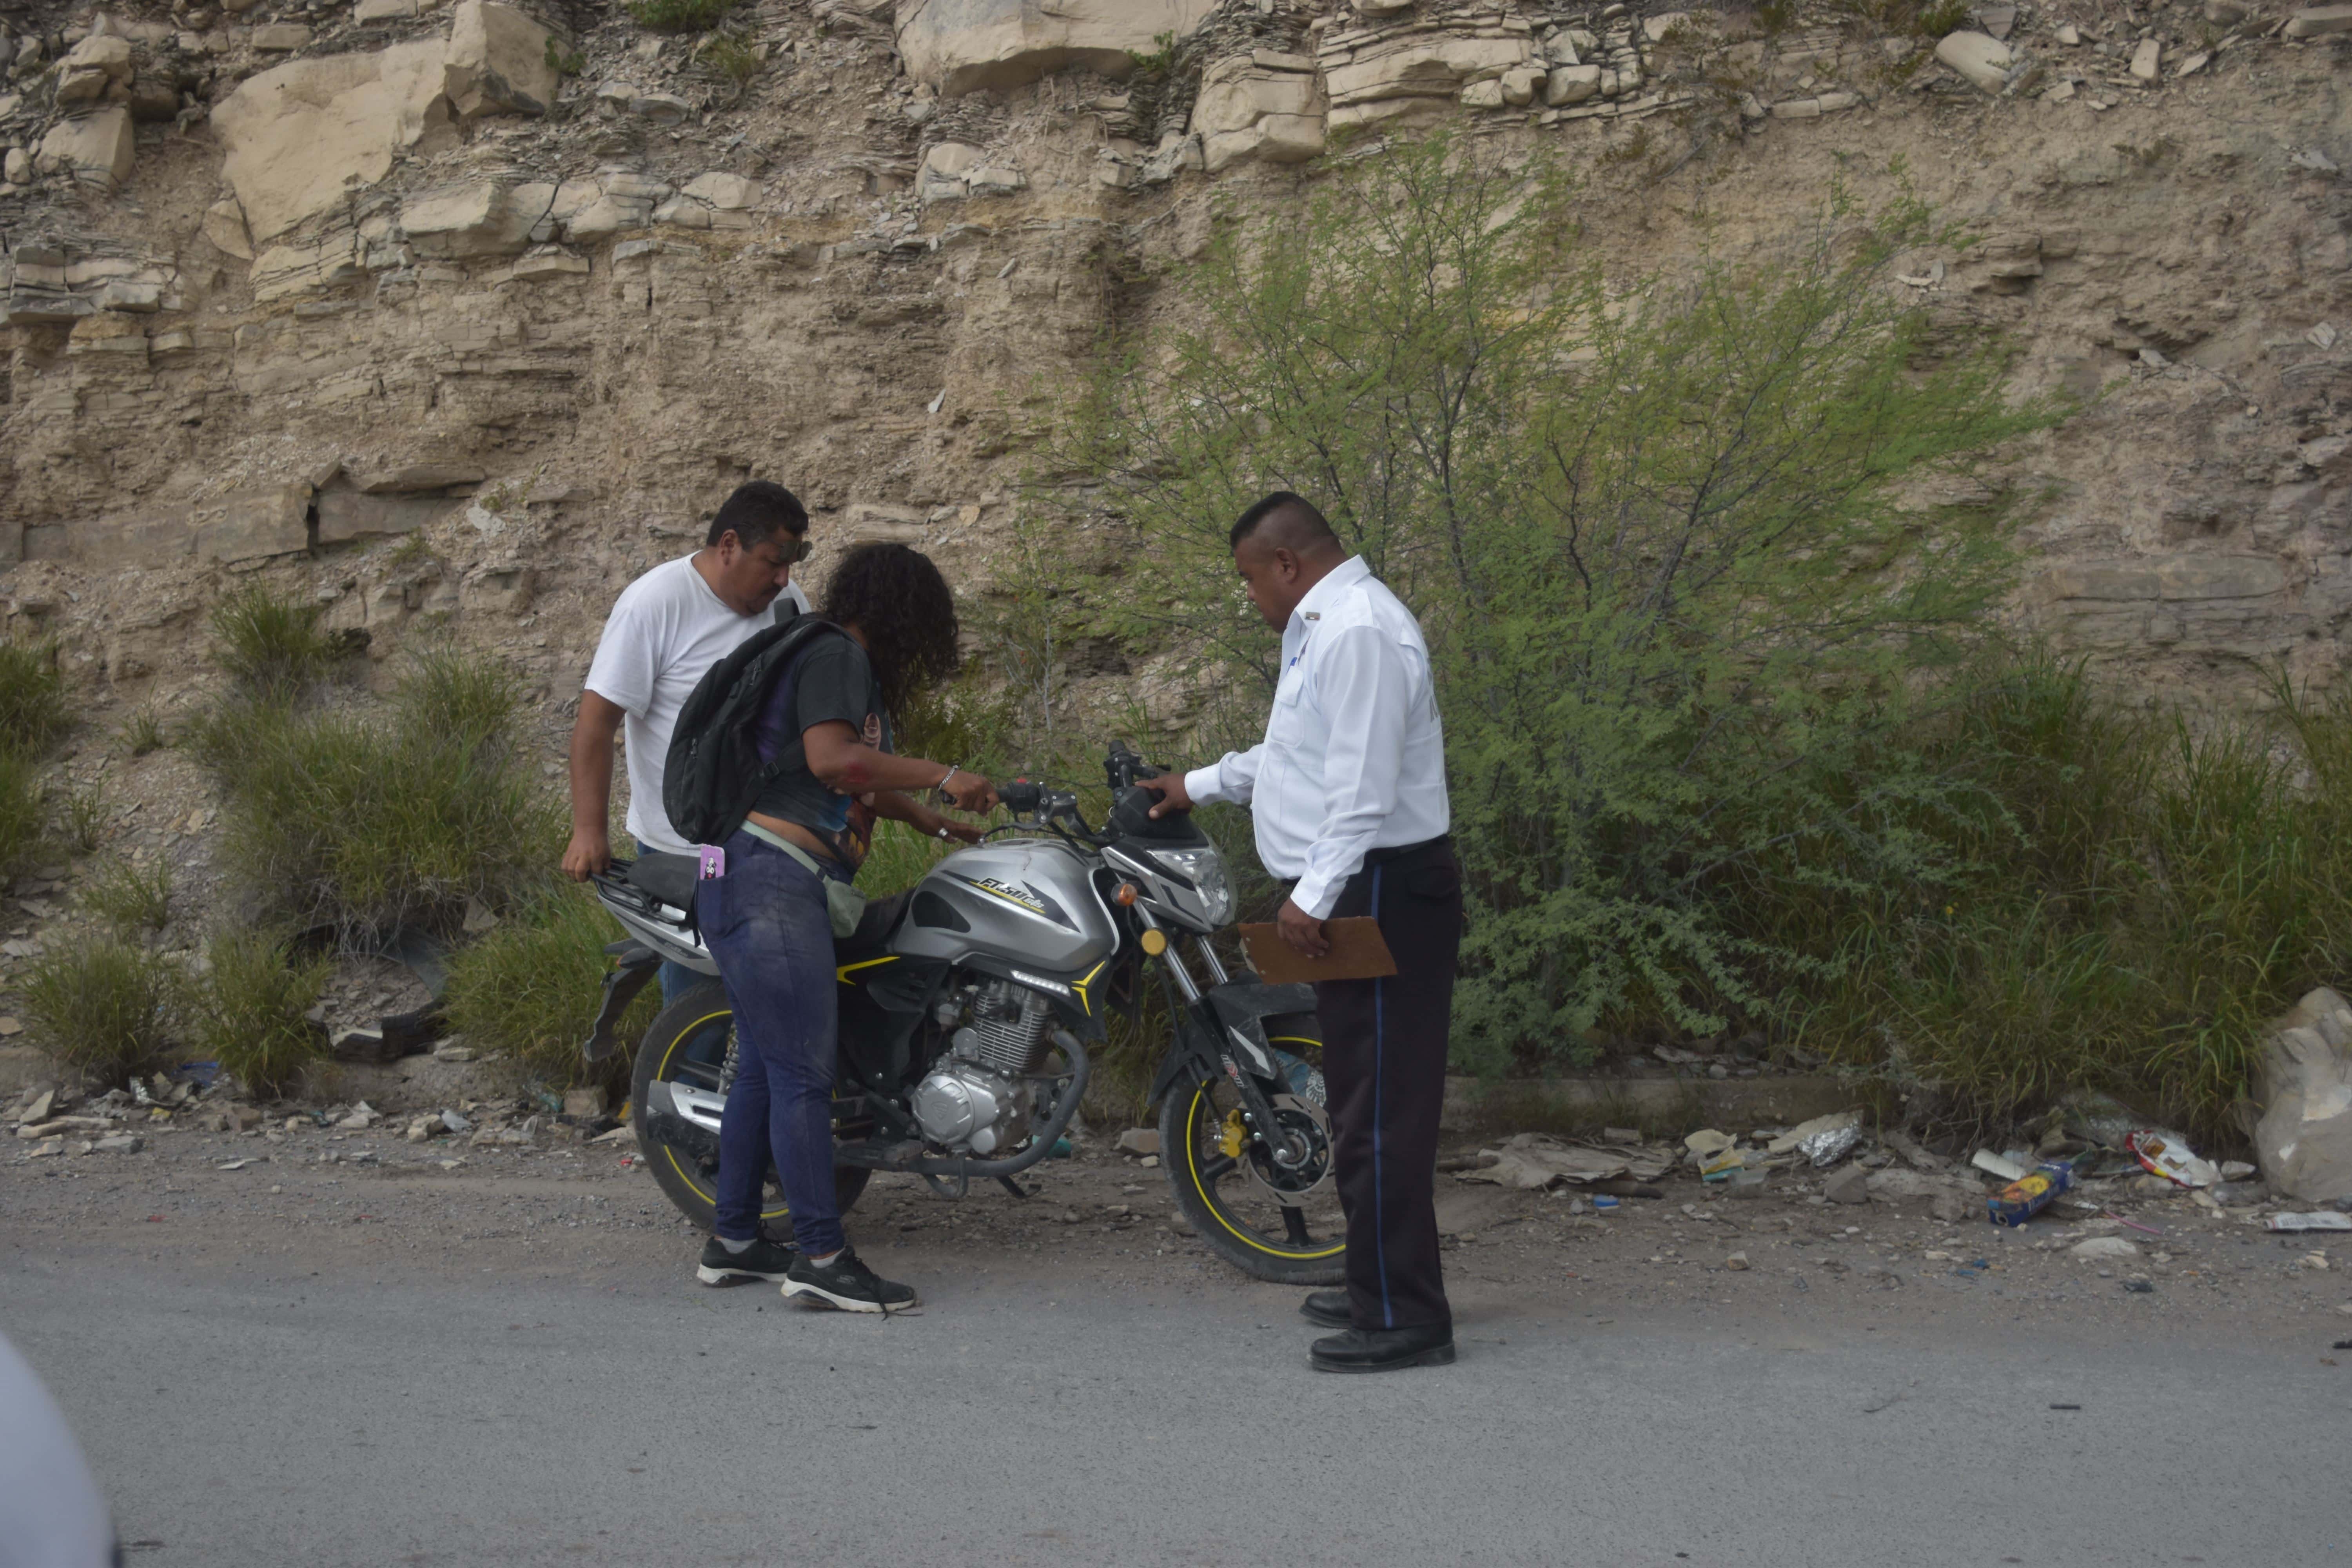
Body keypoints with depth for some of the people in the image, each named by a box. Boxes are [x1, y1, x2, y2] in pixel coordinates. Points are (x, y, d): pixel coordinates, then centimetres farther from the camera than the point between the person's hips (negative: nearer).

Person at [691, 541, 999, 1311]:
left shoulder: (855, 669, 23)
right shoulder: (836, 656, -9)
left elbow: (865, 783, 36)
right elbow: (830, 758, -25)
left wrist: (946, 828, 43)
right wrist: (943, 775, -20)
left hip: (750, 888, 11)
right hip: (770, 879, -11)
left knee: (762, 1067, 15)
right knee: (805, 1075, -11)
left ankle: (734, 1241, 21)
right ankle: (822, 1256, -10)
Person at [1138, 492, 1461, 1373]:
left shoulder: (1358, 632, -17)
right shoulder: (1324, 626, 19)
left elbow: (1362, 781, -24)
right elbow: (1300, 752, 32)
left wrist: (1314, 896, -26)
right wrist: (1204, 785, 37)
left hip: (1381, 890, -11)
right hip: (1353, 893, 11)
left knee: (1380, 1109, -10)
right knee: (1364, 1102, 16)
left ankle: (1405, 1320, -7)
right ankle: (1379, 1290, 26)